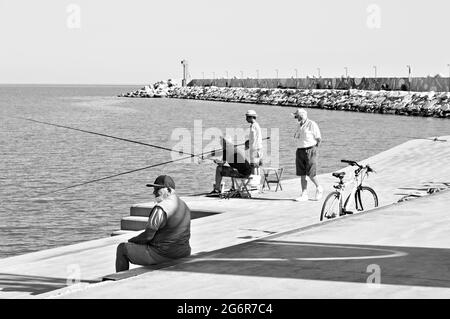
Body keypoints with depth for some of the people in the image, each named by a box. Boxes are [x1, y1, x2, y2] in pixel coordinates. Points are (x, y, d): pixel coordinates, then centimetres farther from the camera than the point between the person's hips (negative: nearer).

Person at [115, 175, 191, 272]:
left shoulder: (161, 209, -20)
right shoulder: (184, 206, 8)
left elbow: (148, 236, -18)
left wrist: (131, 241, 0)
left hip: (163, 255, -9)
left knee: (122, 248, 7)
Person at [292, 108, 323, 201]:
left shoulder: (312, 125, -6)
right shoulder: (299, 126, 16)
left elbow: (319, 139, -7)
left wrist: (313, 150, -6)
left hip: (310, 151, -7)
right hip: (300, 151, 7)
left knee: (310, 174, -8)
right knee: (302, 174, 2)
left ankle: (319, 189, 15)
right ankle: (304, 194, 4)